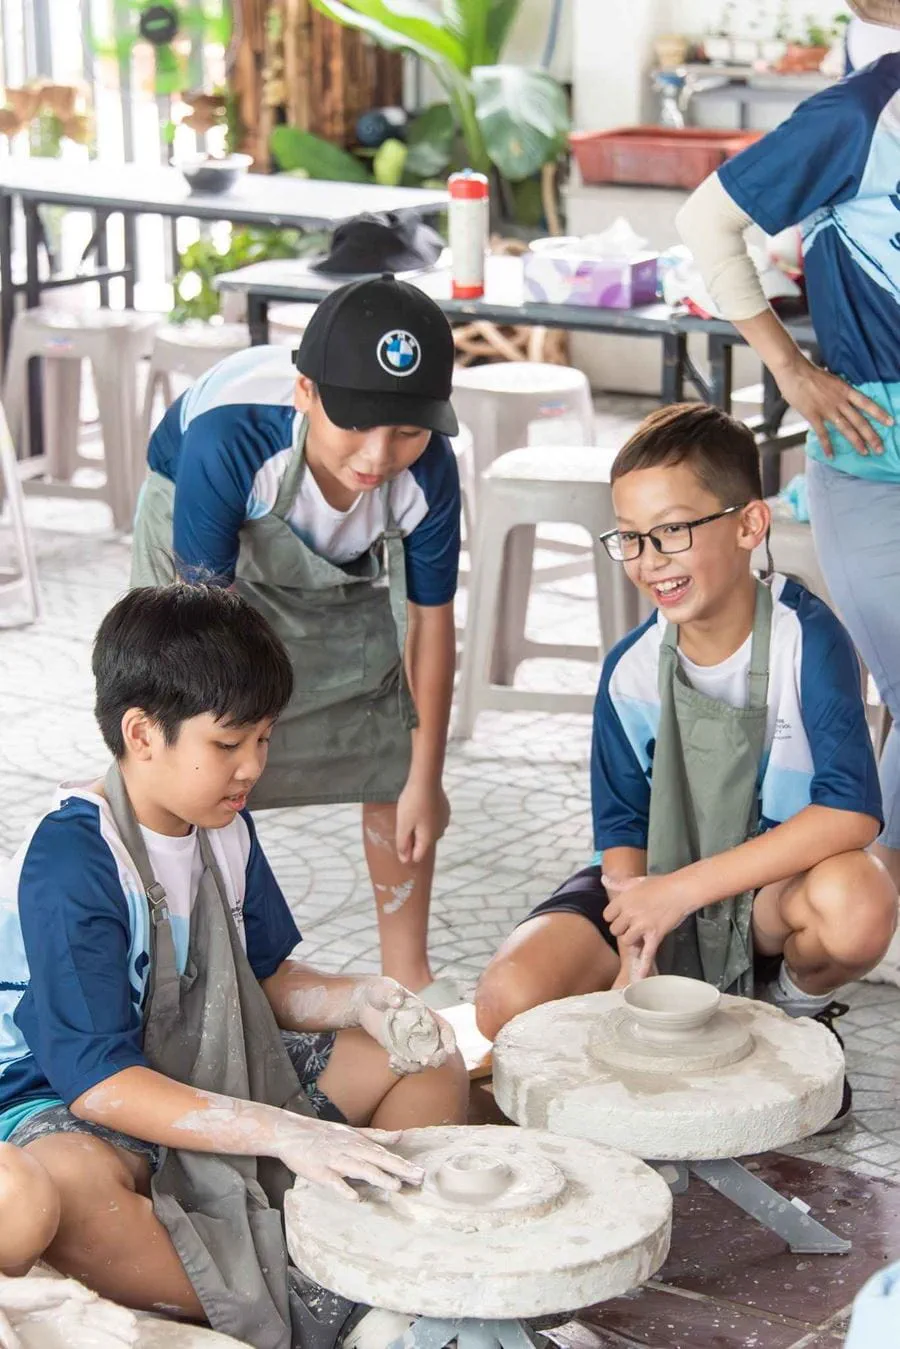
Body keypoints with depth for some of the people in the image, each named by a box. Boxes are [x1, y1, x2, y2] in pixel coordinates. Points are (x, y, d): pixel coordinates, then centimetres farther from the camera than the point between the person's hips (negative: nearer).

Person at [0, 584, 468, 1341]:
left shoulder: (226, 829, 1)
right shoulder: (69, 867, -24)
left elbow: (268, 982, 12)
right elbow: (99, 1083, -29)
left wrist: (354, 1000, -12)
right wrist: (284, 1133, -36)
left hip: (220, 1076, 8)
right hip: (71, 1104, -8)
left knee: (430, 1062, 3)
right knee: (65, 1185, -43)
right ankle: (285, 1320, -27)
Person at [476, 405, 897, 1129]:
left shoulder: (805, 638, -19)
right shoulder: (631, 669, -8)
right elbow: (622, 827, -1)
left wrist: (686, 889, -27)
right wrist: (636, 956, -19)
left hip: (771, 889, -2)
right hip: (656, 891, 2)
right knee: (511, 1001, -23)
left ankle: (799, 1010, -1)